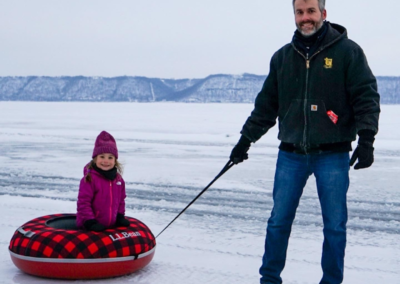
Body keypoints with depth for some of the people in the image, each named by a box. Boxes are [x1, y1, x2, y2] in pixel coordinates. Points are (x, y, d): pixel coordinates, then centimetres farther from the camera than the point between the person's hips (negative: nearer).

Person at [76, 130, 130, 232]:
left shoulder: (118, 179, 7)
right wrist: (90, 222, -19)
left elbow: (121, 200, 19)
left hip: (110, 226, 6)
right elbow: (83, 202, -16)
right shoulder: (89, 178, -14)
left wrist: (120, 217, 10)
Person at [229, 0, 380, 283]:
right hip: (291, 155, 3)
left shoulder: (347, 51, -3)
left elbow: (367, 97, -6)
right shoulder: (282, 57, 9)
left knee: (335, 225, 4)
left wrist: (366, 139, -16)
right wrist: (246, 139, 15)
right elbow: (266, 104, 15)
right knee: (278, 222, 7)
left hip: (333, 156, -3)